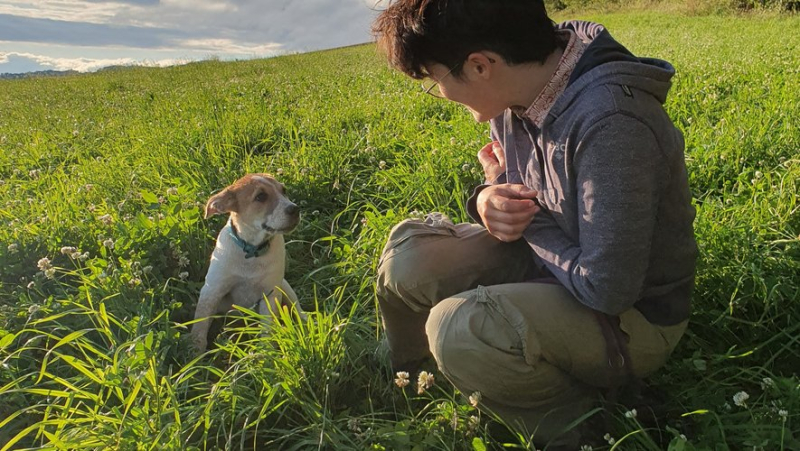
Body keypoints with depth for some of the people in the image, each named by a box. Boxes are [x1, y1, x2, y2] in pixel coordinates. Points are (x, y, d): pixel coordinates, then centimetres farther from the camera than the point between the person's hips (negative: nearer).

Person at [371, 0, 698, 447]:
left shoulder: (611, 124, -32)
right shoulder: (520, 91, -7)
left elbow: (607, 290, -30)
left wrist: (524, 213, -16)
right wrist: (489, 201, -15)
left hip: (630, 312, -7)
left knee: (460, 328, -31)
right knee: (409, 255, -9)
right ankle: (397, 381, 20)